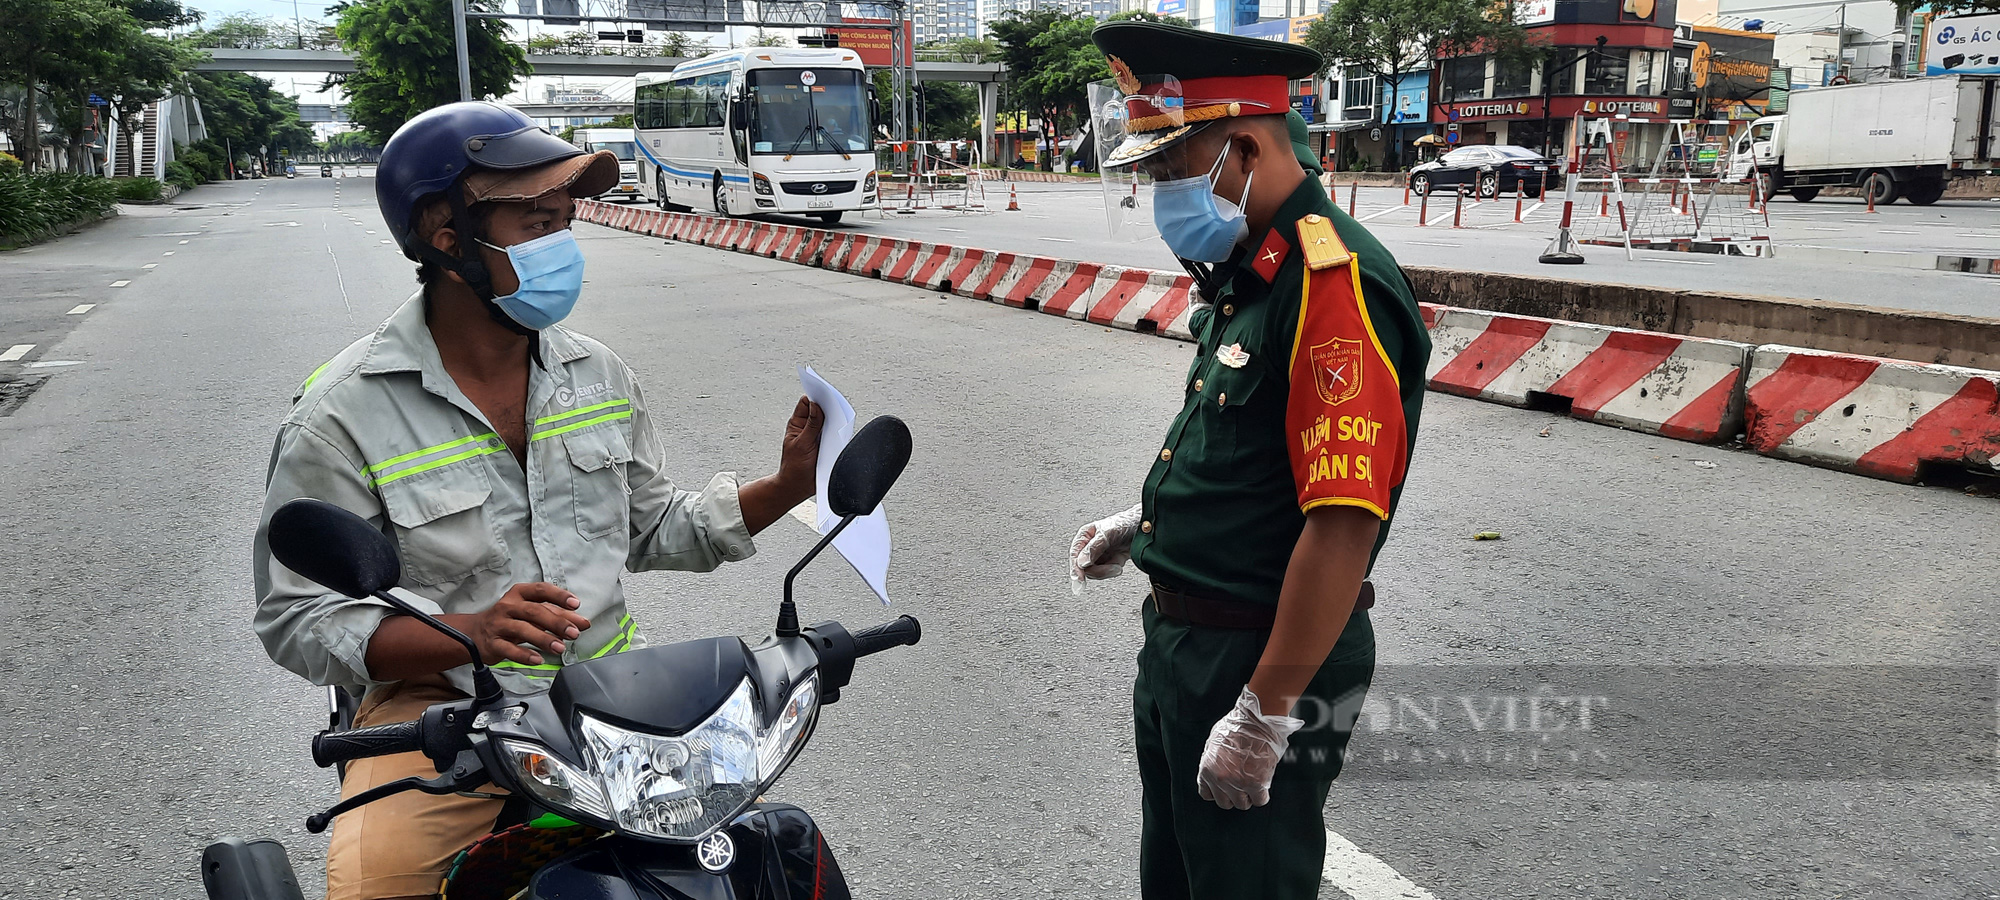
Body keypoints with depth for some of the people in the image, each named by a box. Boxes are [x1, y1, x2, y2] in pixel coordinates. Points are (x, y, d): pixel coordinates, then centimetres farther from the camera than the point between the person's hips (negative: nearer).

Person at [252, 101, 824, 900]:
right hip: (441, 705, -4)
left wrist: (784, 488, 2)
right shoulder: (343, 414, -10)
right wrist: (471, 633, -26)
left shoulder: (598, 374, 6)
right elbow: (298, 619, -10)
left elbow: (649, 528, 17)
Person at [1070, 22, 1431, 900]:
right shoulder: (1244, 273, 9)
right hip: (1181, 640, 10)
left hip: (1263, 657, -10)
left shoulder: (1335, 284, -24)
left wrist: (1265, 718, -26)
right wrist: (1145, 520, 16)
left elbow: (1345, 523, -29)